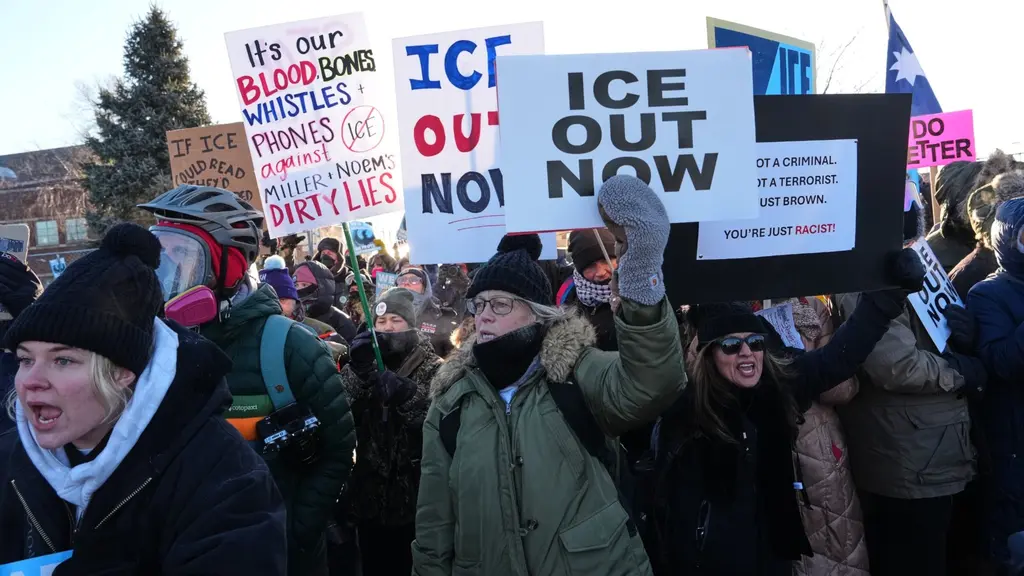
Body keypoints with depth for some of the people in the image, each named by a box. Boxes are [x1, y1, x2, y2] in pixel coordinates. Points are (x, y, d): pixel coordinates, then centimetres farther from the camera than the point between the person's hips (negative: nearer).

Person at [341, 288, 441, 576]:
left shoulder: (432, 368, -2)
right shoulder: (365, 363, 8)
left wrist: (406, 394, -31)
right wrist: (358, 369, -21)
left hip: (415, 496, -3)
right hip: (370, 494, 3)